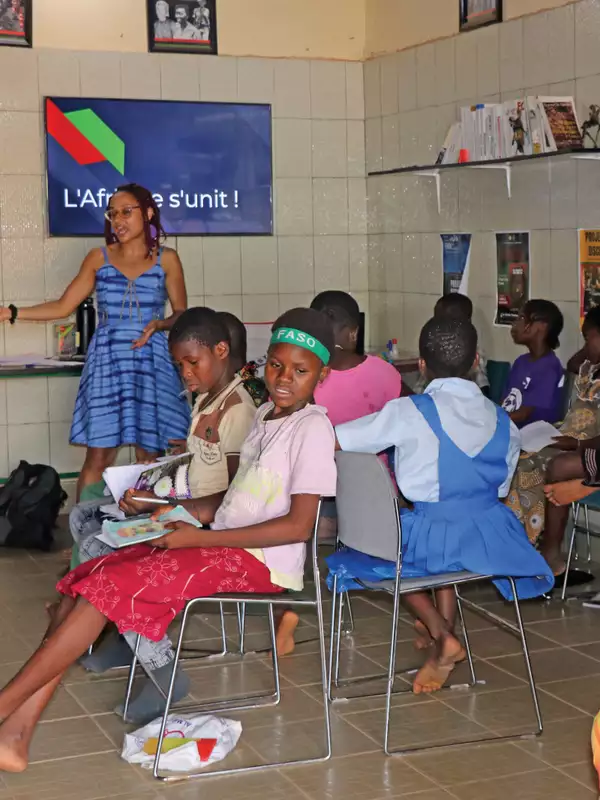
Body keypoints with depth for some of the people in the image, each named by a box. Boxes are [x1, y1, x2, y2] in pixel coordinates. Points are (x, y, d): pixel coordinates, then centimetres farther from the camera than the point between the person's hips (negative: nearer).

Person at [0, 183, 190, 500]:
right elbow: (63, 307, 6)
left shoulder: (166, 259, 3)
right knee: (97, 457, -4)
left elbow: (182, 314, 6)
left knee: (149, 455, 2)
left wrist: (159, 324, -16)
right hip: (107, 361, 0)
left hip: (151, 362, 0)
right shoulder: (98, 257, 6)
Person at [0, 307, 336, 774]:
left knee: (111, 584, -22)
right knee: (85, 578, -8)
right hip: (222, 543, 8)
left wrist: (199, 538, -17)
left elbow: (298, 526, -18)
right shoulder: (265, 414, 15)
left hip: (262, 560, -8)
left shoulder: (313, 427, -11)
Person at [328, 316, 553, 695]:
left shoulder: (409, 412, -10)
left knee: (375, 547, 25)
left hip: (429, 538, -5)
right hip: (490, 540, 5)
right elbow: (500, 489, 13)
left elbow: (334, 439, -7)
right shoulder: (503, 421, 4)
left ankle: (441, 635, 10)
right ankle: (446, 624, 32)